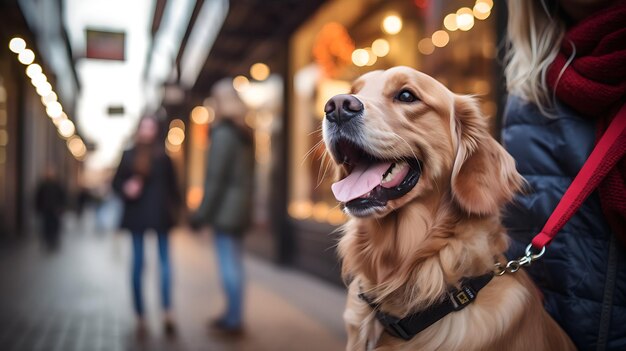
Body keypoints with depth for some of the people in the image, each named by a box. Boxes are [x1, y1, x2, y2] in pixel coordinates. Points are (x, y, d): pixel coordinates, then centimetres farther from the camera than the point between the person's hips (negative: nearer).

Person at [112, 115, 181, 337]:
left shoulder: (163, 156, 5)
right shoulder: (129, 156, 7)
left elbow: (172, 185, 6)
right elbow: (117, 182, 10)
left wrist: (174, 207, 0)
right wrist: (126, 189, -6)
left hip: (159, 214, 0)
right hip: (137, 214, 0)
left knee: (165, 260, -3)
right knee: (138, 263, 5)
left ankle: (167, 312, -2)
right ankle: (140, 316, 6)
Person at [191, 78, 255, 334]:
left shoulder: (223, 133, -12)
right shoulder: (245, 133, 12)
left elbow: (215, 178, -16)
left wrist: (202, 212, -12)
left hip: (224, 207, -8)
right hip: (241, 207, 9)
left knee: (228, 262, -3)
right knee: (234, 262, 13)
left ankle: (233, 319, 4)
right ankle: (234, 316, 21)